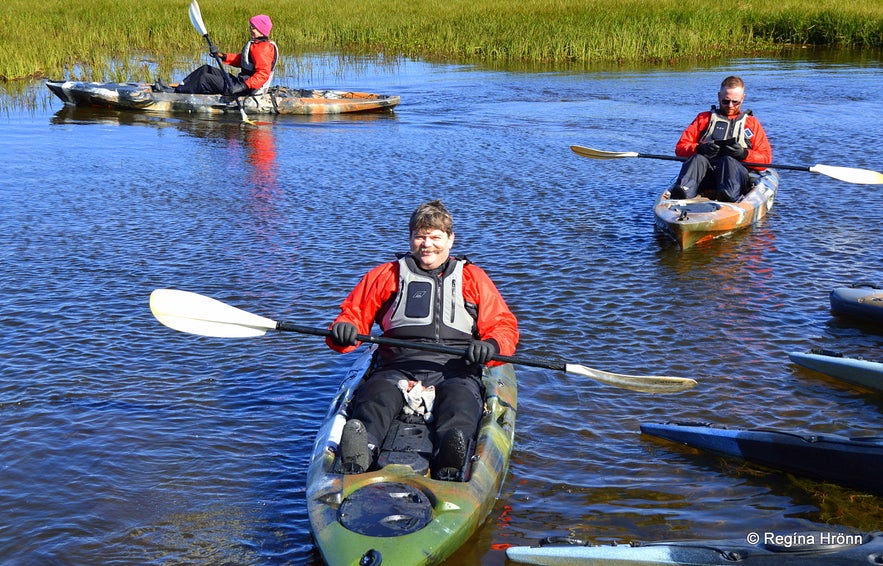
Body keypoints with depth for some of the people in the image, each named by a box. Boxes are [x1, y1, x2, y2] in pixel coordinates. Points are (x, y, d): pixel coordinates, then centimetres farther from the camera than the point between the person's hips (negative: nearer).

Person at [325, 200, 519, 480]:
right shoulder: (387, 275, 24)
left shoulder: (472, 277, 24)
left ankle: (448, 459, -67)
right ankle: (362, 450, -66)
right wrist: (343, 330, -6)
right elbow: (355, 313, 21)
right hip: (398, 366, 1)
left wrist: (491, 346, -7)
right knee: (376, 394, -35)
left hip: (455, 369, 0)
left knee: (460, 398, -37)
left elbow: (504, 324, 17)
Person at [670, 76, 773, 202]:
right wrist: (700, 149, -8)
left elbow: (766, 158, 13)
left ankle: (728, 194, -66)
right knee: (698, 159, -32)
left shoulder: (751, 123, 25)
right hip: (706, 178, 1)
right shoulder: (704, 118, 27)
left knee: (728, 160, -35)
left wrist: (744, 153, -8)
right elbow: (680, 147, 14)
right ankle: (684, 190, -62)